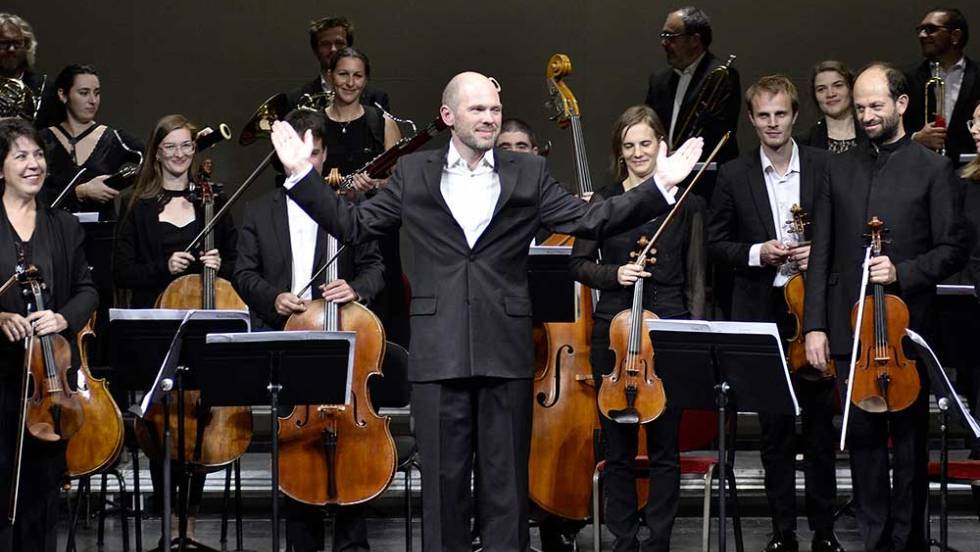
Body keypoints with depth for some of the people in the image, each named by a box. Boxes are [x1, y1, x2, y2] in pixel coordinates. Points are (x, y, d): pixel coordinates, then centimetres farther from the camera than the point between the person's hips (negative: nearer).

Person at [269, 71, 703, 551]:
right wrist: (302, 174, 4)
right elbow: (353, 224, 10)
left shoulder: (529, 175, 7)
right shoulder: (413, 174, 8)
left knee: (506, 483, 5)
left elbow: (590, 220, 2)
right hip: (438, 352, 0)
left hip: (506, 353, 0)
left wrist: (659, 186, -6)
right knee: (442, 481, 5)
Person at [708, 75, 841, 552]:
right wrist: (757, 254, -10)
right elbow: (716, 242, 7)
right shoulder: (733, 176, 3)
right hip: (762, 313, 0)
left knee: (821, 422, 5)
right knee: (773, 426, 6)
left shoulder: (826, 168, 1)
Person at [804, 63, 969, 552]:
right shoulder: (840, 169, 11)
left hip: (907, 328, -3)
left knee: (909, 442, 4)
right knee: (862, 438, 6)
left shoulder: (933, 170, -1)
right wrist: (815, 324, 2)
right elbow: (821, 253, 9)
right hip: (849, 329, 3)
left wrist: (903, 272, -18)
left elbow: (953, 249, -2)